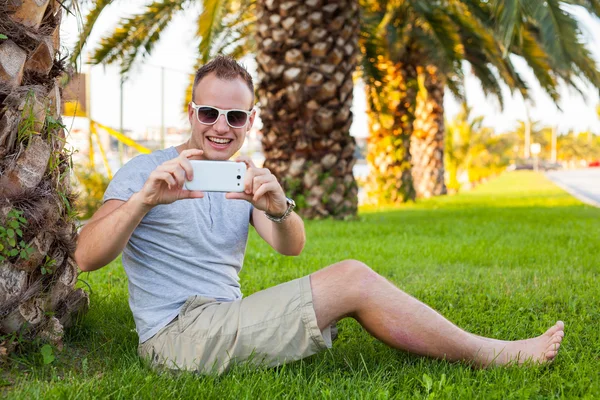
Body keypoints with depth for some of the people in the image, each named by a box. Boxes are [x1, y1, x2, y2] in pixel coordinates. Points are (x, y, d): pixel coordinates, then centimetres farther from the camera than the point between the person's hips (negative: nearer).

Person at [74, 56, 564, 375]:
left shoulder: (243, 178, 15)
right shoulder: (143, 172, -5)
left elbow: (292, 247, -3)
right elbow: (86, 257, -19)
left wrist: (279, 209, -27)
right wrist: (144, 199, -36)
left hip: (224, 321, 7)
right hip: (178, 332, -7)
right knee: (352, 279, -16)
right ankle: (489, 355, -4)